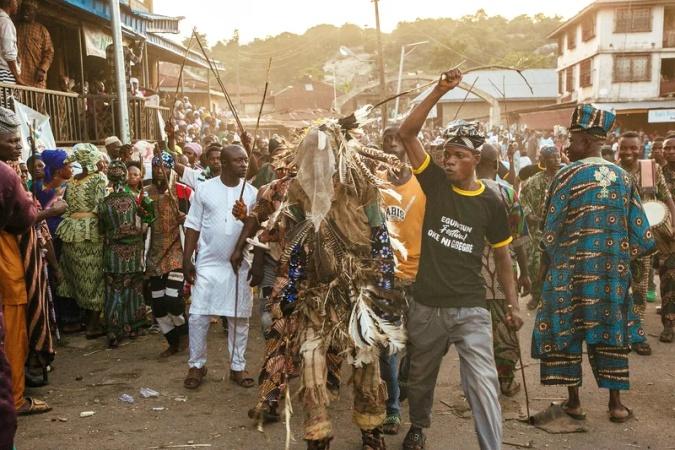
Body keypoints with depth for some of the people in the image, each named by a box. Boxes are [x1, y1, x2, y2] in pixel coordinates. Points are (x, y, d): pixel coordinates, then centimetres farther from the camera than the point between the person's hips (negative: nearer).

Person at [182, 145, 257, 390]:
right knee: (198, 316, 1)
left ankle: (238, 367, 21)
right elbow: (193, 227, 0)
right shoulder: (205, 189, -3)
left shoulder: (252, 193, 0)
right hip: (208, 263, -1)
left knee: (239, 318, 8)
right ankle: (196, 365, 18)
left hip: (239, 264, 1)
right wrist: (187, 260, -3)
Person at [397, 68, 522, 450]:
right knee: (421, 378, 20)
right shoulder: (435, 182, -2)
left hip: (471, 308, -2)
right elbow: (407, 133, -11)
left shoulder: (491, 202, -3)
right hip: (426, 306, 2)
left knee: (483, 383, -10)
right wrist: (440, 91, -19)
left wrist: (513, 306, 4)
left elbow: (502, 256, 7)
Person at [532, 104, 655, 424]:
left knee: (566, 329, 7)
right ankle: (615, 402, 14)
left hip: (572, 267, -4)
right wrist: (623, 258, 19)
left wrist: (545, 266, 5)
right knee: (610, 329, 12)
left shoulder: (567, 175, -9)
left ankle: (573, 400, 12)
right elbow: (639, 230, 5)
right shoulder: (623, 177, 5)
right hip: (614, 268, 4)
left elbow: (551, 230, -7)